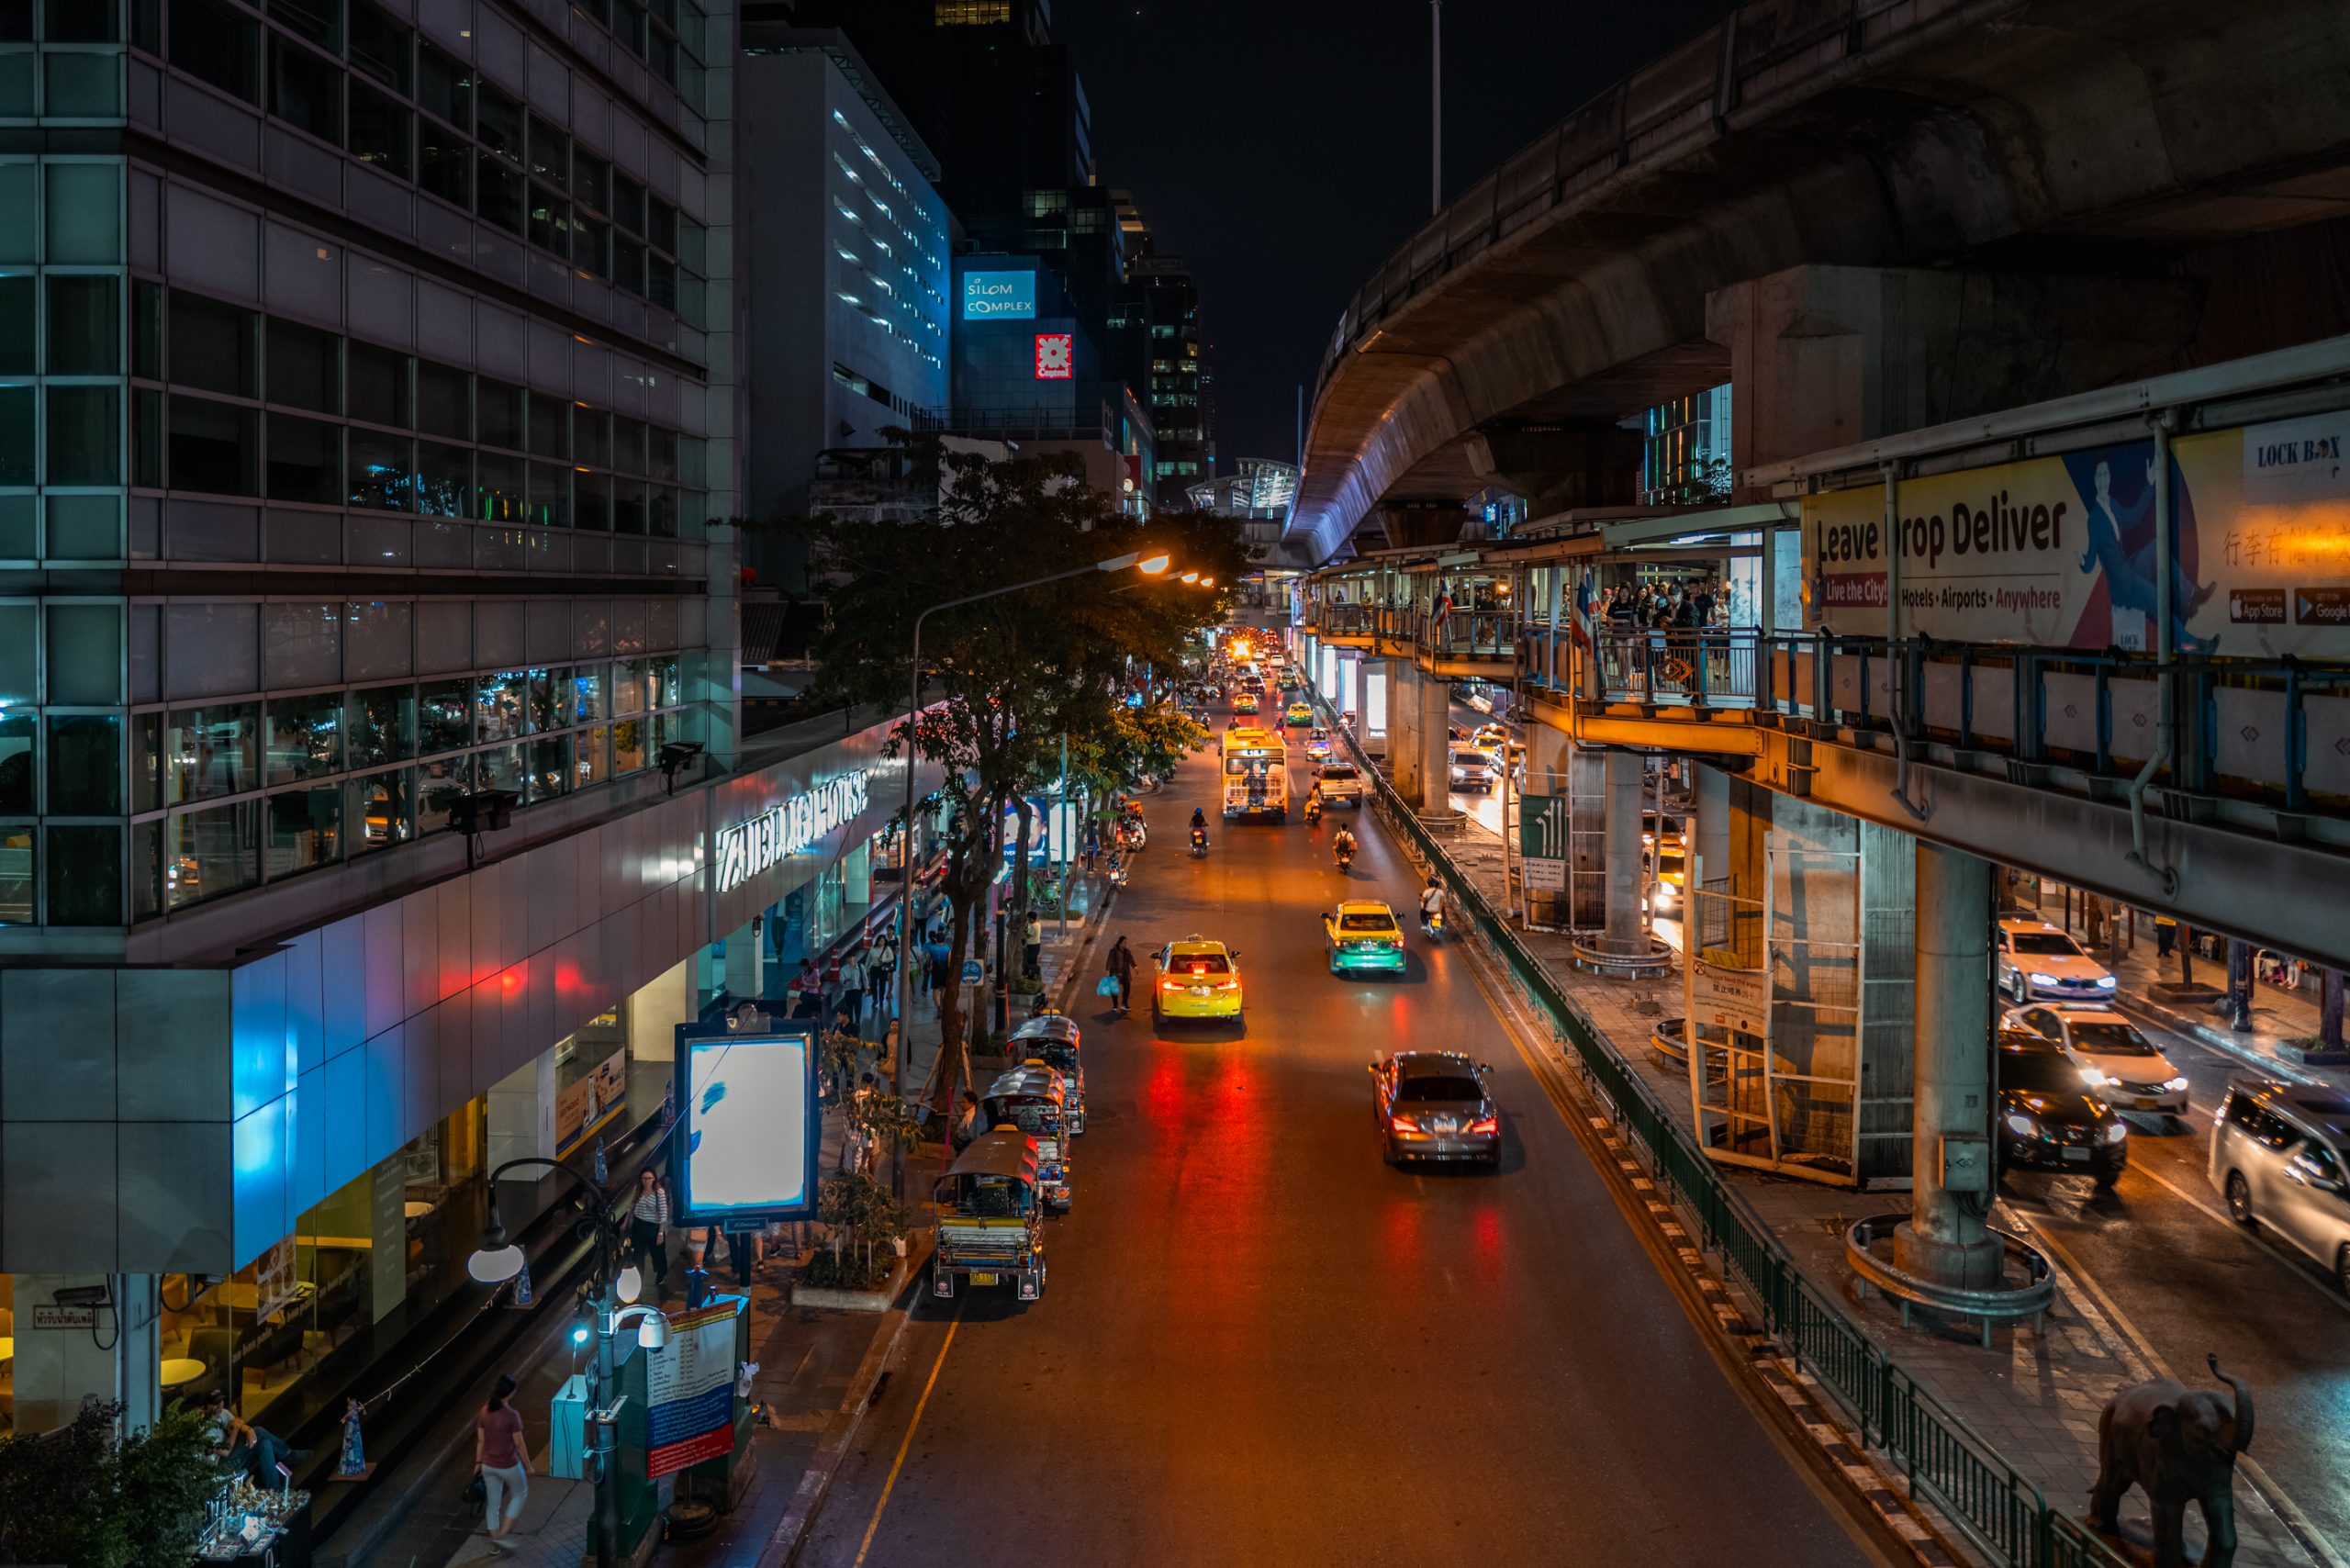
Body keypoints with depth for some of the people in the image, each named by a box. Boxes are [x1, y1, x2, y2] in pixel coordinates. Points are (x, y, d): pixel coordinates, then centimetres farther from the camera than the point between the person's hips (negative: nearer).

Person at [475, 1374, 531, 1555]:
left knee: (493, 1503, 18)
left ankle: (495, 1543, 30)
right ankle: (502, 1535, 14)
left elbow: (480, 1440, 3)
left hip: (488, 1465, 5)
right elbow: (519, 1444, -16)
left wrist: (478, 1462, 16)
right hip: (508, 1466, -5)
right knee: (520, 1494, 21)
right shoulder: (512, 1415, -24)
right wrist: (528, 1466, -3)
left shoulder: (485, 1412, -6)